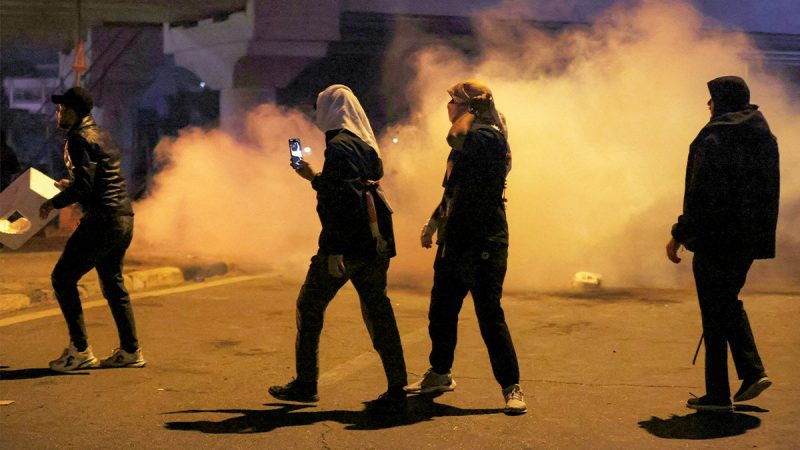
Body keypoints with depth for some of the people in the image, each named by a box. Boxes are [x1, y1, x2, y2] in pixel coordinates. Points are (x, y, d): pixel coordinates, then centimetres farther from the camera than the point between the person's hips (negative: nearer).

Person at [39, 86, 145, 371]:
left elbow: (84, 185, -19)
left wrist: (54, 202, -6)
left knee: (63, 278, -3)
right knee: (112, 282, 17)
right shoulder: (101, 135, 17)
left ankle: (80, 350, -4)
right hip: (124, 217, 10)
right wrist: (71, 185, 30)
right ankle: (130, 350, 20)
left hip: (102, 219, -10)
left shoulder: (79, 139, -11)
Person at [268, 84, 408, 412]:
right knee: (378, 312, 7)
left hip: (346, 244, -8)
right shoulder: (365, 145, 16)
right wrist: (314, 177, 37)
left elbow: (342, 200, -20)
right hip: (375, 243, 8)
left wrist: (335, 252, -22)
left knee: (309, 307, 8)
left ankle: (306, 383, 15)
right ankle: (396, 391, 4)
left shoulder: (339, 147, -12)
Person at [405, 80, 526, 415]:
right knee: (441, 310, 17)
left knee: (489, 313, -8)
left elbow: (456, 138, -35)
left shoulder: (489, 137, -13)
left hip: (484, 241, -10)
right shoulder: (469, 141, 19)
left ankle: (511, 387, 1)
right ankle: (439, 374, 33)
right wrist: (435, 221, 24)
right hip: (456, 238, 10)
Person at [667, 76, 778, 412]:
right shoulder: (765, 138, 9)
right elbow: (768, 192, 14)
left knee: (714, 312, 0)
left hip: (716, 238, -8)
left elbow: (700, 195, -18)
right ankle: (753, 371, 14)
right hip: (750, 238, 8)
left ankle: (718, 394, 6)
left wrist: (679, 235, -11)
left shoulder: (714, 139, -15)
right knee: (728, 302, 24)